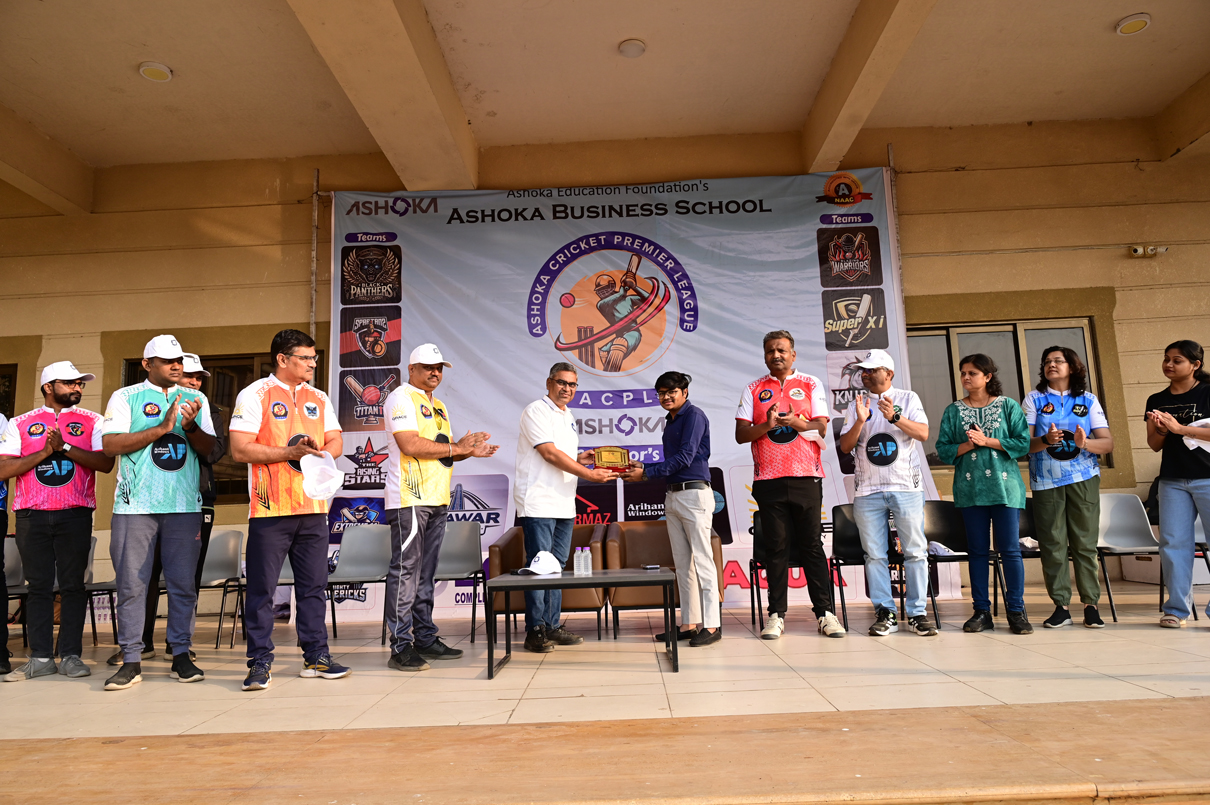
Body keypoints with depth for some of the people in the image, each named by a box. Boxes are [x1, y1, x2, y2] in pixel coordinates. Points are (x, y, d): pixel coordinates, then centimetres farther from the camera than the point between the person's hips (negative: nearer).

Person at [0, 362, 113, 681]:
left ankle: (71, 655, 4)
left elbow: (105, 463, -5)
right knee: (38, 586, 4)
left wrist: (64, 447, -13)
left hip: (75, 514, -1)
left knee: (72, 585, -1)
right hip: (31, 515, 1)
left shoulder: (92, 421, 8)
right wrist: (45, 451, -10)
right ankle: (40, 658, 10)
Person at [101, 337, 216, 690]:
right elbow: (111, 444, -6)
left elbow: (209, 448, 8)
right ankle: (131, 661, 11)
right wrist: (163, 428, -12)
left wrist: (191, 426, -11)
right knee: (132, 583, 2)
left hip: (184, 505, 2)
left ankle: (181, 655, 13)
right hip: (135, 505, -2)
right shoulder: (125, 397, 6)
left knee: (183, 583, 4)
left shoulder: (195, 399, 14)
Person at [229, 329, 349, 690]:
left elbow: (335, 442, 15)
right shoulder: (255, 395, -2)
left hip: (313, 508, 5)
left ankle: (316, 657, 19)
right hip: (270, 510, -5)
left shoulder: (318, 398, 15)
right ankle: (260, 662, 13)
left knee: (314, 585, 10)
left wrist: (321, 454, -7)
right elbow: (240, 449, -10)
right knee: (261, 588, 2)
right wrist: (288, 452, -17)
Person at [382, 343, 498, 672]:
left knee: (425, 573, 13)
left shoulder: (439, 406, 22)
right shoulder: (401, 398, -5)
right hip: (409, 499, -9)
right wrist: (456, 448, -11)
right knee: (405, 572, -6)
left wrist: (469, 451, 5)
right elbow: (411, 445, -18)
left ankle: (425, 639, 20)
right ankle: (400, 647, -1)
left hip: (436, 500, 9)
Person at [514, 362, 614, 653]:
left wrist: (579, 459, 6)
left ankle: (552, 626, 19)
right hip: (538, 503, -8)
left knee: (557, 566, 11)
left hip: (564, 505, 8)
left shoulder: (568, 417, 20)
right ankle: (535, 631, 3)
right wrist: (589, 474, -17)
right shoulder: (536, 411, -7)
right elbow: (550, 454, -16)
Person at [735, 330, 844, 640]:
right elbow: (741, 434, 3)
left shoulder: (811, 384, 10)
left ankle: (825, 612, 10)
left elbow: (821, 428, 1)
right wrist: (767, 425, -14)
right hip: (768, 478, 1)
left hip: (806, 477, 0)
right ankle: (776, 614, 10)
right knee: (775, 547, 4)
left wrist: (796, 423, -17)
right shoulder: (754, 389, 11)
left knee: (812, 545, 2)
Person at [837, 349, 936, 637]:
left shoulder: (907, 398, 8)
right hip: (867, 491, 2)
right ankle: (885, 613, 9)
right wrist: (860, 421, -11)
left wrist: (895, 417, -18)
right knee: (874, 554, 2)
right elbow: (845, 446, 4)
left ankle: (917, 613, 8)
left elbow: (923, 433, -5)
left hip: (906, 487, -2)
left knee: (915, 551, 0)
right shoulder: (856, 405, 12)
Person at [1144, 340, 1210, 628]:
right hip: (1172, 481, 4)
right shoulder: (1156, 401, 12)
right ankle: (1177, 609, 8)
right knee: (1173, 543, 2)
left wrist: (1180, 428, -17)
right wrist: (1161, 428, -7)